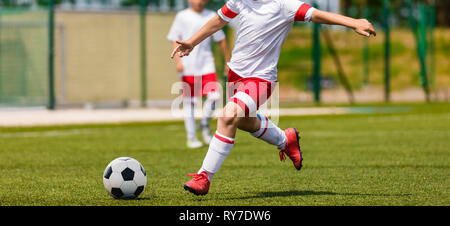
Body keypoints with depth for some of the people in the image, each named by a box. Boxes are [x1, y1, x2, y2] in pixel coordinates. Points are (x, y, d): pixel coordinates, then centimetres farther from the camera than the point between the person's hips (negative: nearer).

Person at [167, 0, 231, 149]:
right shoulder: (182, 16, 1)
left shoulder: (211, 16, 8)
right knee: (189, 102, 0)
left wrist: (228, 62, 17)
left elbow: (221, 40, 16)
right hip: (188, 67, -2)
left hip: (206, 65, 2)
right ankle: (191, 137, 11)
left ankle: (205, 125, 13)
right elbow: (174, 40, 0)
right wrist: (178, 60, -12)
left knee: (214, 96, -13)